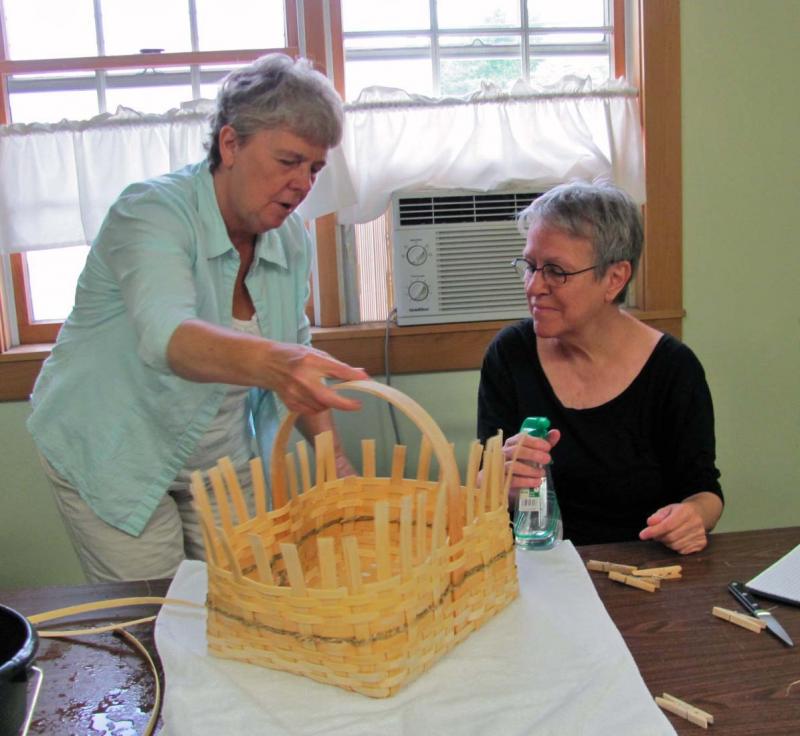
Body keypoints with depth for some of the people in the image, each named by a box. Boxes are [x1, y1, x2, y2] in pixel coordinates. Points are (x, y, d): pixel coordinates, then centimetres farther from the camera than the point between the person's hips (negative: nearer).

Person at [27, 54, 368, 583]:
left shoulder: (292, 238, -3)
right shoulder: (152, 213, -23)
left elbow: (295, 357, 6)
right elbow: (168, 337, -42)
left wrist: (337, 463, -4)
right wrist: (269, 362, -60)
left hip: (223, 461, 5)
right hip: (115, 458, -5)